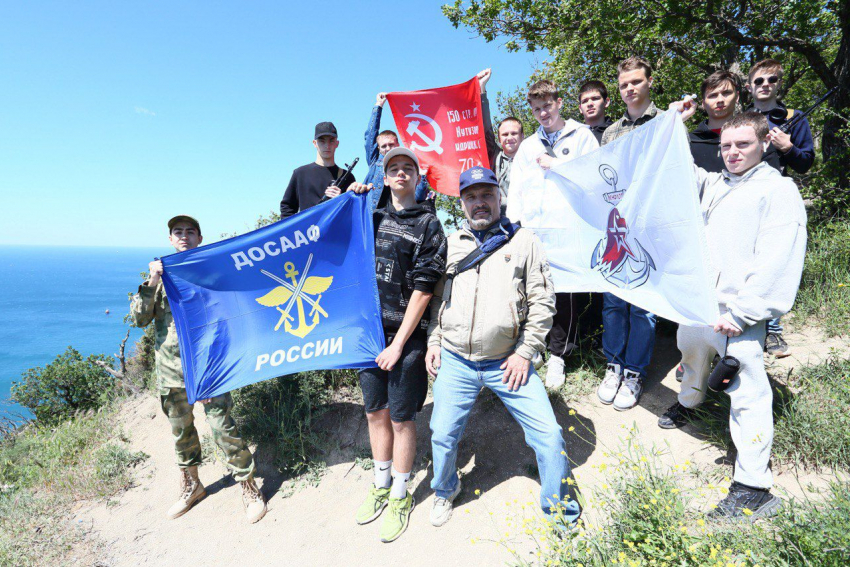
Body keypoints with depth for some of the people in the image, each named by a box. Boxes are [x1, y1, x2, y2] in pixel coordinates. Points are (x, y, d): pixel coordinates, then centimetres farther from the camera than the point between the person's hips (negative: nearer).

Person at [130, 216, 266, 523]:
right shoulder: (160, 273, 9)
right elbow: (139, 319, 1)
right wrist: (151, 285, -12)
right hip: (170, 369, 4)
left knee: (223, 427, -6)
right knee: (181, 430, 17)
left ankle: (249, 486, 9)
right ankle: (191, 486, 37)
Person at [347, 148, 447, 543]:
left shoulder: (428, 225, -5)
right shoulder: (372, 219, 10)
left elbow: (422, 290, -10)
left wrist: (398, 344, -13)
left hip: (406, 336, -4)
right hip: (370, 331, 5)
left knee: (401, 419, 7)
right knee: (376, 413, 16)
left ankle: (400, 496, 28)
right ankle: (381, 486, 37)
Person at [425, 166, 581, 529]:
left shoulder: (524, 242, 2)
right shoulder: (450, 244, 9)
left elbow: (542, 301, -1)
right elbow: (435, 297, 16)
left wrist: (524, 352, -6)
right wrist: (434, 341, 6)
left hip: (507, 363, -2)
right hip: (455, 362, 2)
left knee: (549, 435, -2)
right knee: (443, 435, 12)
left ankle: (561, 511, 24)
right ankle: (445, 492, 44)